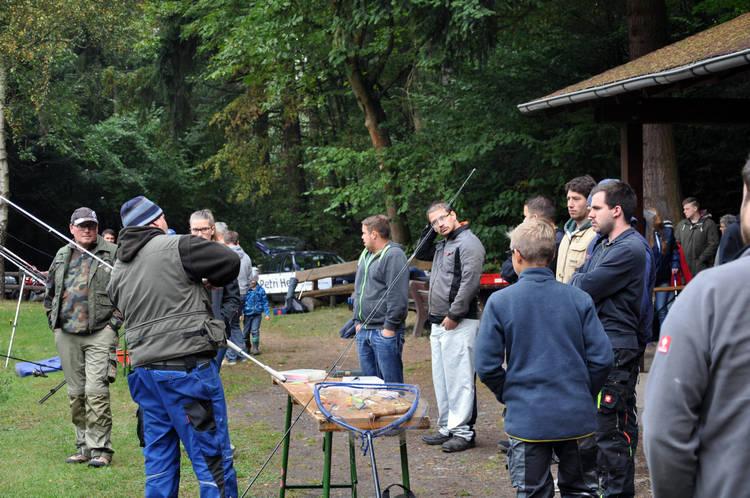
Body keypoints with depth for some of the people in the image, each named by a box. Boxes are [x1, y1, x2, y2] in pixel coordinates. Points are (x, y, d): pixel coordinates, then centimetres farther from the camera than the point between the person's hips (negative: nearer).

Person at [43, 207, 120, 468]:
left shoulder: (112, 254, -1)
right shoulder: (62, 256, 15)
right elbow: (49, 292, 24)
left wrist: (115, 321, -9)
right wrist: (53, 320, 14)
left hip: (100, 334, -5)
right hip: (66, 334, 5)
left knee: (96, 391, -13)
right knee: (76, 393, 10)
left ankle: (100, 448, -7)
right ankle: (84, 446, 20)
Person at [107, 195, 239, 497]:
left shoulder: (118, 269, 14)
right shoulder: (175, 246, -8)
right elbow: (231, 262, -8)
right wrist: (207, 281, 12)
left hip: (144, 370, 7)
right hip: (187, 368, -7)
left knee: (158, 458, 14)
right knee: (212, 459, -3)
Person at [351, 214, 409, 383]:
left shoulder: (394, 255, -12)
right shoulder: (365, 255, 17)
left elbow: (398, 296, -18)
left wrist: (390, 327, -19)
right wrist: (358, 321, 17)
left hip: (384, 332, -9)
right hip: (363, 330, 9)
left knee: (391, 381, -5)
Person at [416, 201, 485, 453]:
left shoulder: (468, 243, -11)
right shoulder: (443, 246, 17)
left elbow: (470, 283, -18)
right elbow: (421, 254, 31)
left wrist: (453, 315, -18)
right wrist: (430, 232, 16)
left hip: (459, 324, -10)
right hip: (438, 324, 10)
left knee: (459, 379, -7)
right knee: (442, 379, 13)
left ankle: (463, 431, -4)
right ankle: (446, 428, 21)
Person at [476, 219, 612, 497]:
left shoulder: (500, 302, -9)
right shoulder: (579, 299, -5)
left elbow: (486, 365, -10)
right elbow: (602, 358, -6)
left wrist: (508, 395, 8)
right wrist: (584, 394, 10)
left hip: (527, 419, -2)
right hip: (577, 418, 2)